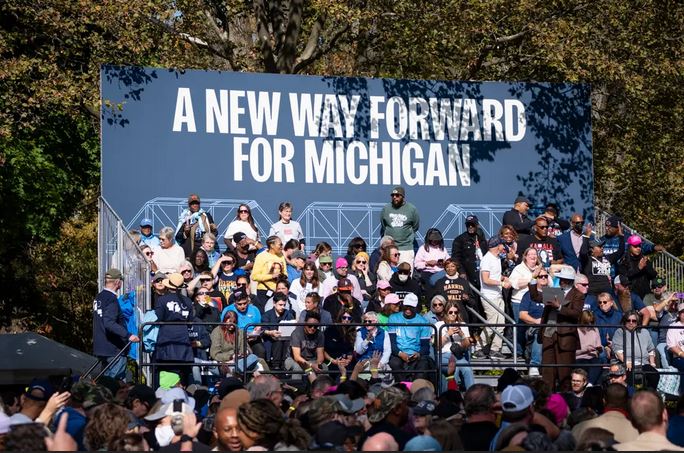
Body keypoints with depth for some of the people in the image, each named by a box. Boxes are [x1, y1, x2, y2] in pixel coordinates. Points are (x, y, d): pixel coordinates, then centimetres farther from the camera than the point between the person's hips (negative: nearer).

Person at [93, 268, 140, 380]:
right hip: (114, 350, -10)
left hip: (100, 348, 10)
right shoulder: (111, 299, -17)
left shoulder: (98, 298, 12)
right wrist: (128, 335, -33)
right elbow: (109, 324, -29)